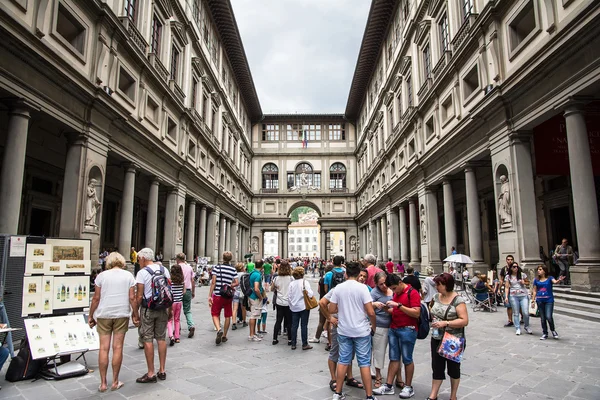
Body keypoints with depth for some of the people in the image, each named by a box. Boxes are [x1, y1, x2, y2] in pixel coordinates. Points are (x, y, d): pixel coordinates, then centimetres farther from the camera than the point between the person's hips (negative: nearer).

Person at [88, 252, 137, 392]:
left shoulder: (102, 275, 1)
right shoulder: (128, 275, 0)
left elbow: (96, 298, -1)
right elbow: (132, 298, -3)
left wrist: (91, 316, 9)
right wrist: (136, 315, 5)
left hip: (104, 315, 0)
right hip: (122, 315, 0)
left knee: (104, 348, 6)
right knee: (117, 348, 5)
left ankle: (103, 383, 12)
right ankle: (115, 382, 14)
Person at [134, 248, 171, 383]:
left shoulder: (142, 273, -9)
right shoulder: (164, 269, 5)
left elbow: (139, 296, -11)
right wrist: (170, 309, 13)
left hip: (148, 309, -5)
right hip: (163, 308, 5)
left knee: (147, 340, 3)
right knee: (161, 338, 11)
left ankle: (151, 374, 7)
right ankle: (162, 371, 19)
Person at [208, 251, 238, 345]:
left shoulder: (216, 267, -4)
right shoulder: (233, 270, 2)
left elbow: (213, 282, -9)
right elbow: (237, 283, -3)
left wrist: (209, 295, -7)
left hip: (217, 295, -2)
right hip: (228, 296, 2)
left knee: (215, 314, 9)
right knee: (227, 316, 13)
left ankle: (219, 329, -17)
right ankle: (224, 336, 19)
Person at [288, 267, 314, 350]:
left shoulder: (291, 283, 0)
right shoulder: (305, 282, -10)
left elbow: (289, 296, 2)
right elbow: (310, 294, -17)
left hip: (294, 307, 3)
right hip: (304, 306, -3)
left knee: (294, 326, 9)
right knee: (304, 325, 3)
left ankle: (293, 344, 14)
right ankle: (305, 344, 8)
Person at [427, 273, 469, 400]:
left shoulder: (458, 300, -16)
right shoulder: (437, 297, 3)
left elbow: (464, 321, -21)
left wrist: (445, 323, -26)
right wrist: (434, 320, 2)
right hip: (437, 339, 5)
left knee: (453, 368, 14)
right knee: (437, 367, 12)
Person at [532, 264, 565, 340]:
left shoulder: (550, 278, -1)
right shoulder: (536, 280, 7)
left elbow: (555, 282, -23)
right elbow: (534, 291, 10)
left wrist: (559, 280, -46)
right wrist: (533, 300, 4)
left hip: (549, 300, -3)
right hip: (540, 301, 3)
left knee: (548, 317, -13)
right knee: (542, 318, 8)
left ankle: (553, 330, 13)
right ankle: (544, 333, 21)